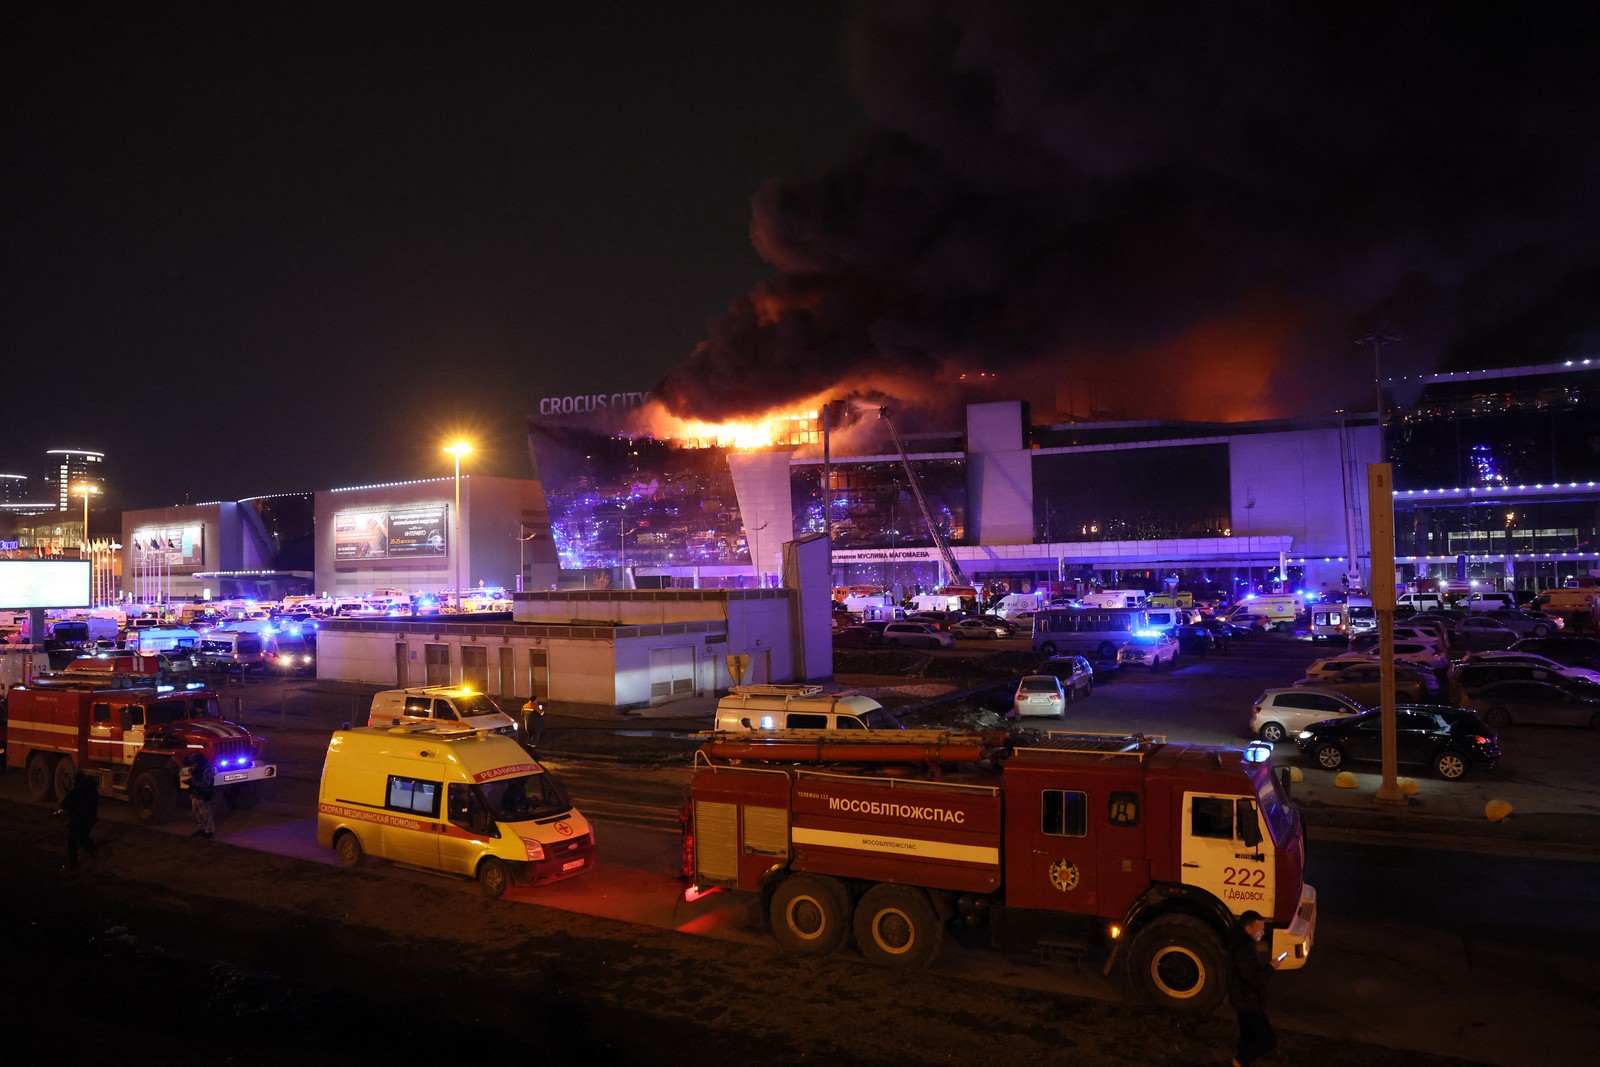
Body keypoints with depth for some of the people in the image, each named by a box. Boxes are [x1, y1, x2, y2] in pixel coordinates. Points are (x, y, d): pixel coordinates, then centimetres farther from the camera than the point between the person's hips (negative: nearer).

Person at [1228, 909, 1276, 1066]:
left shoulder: (1240, 940, 3)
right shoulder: (1243, 949, -29)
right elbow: (1253, 978, -31)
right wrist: (1270, 967, -19)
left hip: (1245, 1000, 10)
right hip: (1249, 1003, -10)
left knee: (1248, 1037, 22)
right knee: (1269, 1040, -2)